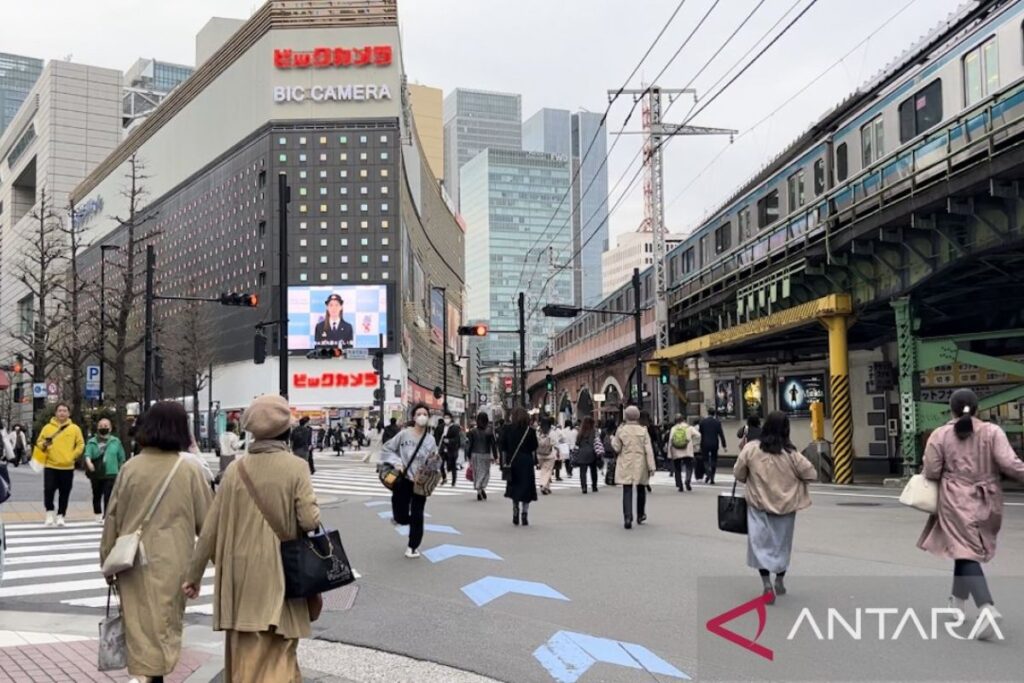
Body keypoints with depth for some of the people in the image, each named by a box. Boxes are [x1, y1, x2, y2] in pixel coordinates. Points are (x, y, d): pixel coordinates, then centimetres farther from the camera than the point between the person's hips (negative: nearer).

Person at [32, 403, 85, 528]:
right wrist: (44, 445, -15)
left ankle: (60, 516, 14)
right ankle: (50, 513, 12)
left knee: (64, 493, 4)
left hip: (67, 467, 0)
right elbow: (39, 443, 7)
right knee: (49, 489, -6)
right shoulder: (47, 427, 3)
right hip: (50, 466, 0)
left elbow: (80, 444, 5)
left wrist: (73, 456, -6)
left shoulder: (75, 428, 3)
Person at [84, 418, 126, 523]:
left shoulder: (116, 441, 4)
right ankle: (98, 514, 34)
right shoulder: (92, 442, 4)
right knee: (97, 495, 16)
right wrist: (89, 463, -34)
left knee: (108, 496, -12)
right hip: (96, 474, 2)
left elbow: (122, 458, 10)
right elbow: (87, 454, -13)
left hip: (111, 473, -2)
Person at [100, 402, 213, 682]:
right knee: (162, 627, 8)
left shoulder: (130, 468, -3)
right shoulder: (189, 470, -8)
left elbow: (112, 518, 4)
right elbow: (207, 520, -1)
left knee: (139, 625, 12)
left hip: (134, 563, 2)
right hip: (171, 563, -2)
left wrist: (108, 561, 16)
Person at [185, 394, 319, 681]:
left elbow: (212, 527, 2)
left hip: (242, 574, 2)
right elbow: (310, 520, -15)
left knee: (246, 655, 13)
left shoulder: (236, 469, 0)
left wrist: (193, 574, 11)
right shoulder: (296, 468, -8)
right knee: (280, 656, 6)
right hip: (281, 574, -2)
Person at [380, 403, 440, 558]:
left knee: (417, 516, 2)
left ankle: (413, 546, 20)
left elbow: (434, 466, 2)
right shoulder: (404, 434, -7)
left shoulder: (430, 440, -1)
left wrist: (435, 459, -20)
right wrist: (396, 463, -11)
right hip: (402, 479, -1)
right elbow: (387, 449, 2)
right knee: (401, 517, 2)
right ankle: (399, 516, 40)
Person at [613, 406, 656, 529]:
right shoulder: (643, 430, -4)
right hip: (640, 465, 1)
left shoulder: (621, 430, -5)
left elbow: (617, 448, -1)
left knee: (627, 491, -4)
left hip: (625, 465, -1)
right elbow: (648, 450, -6)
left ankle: (627, 518, -18)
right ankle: (640, 515, 31)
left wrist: (613, 439, 18)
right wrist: (651, 466, -5)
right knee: (641, 489, 19)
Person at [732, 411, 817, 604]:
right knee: (782, 543, 18)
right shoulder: (791, 453, -14)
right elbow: (811, 474, -7)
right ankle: (779, 580, 30)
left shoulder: (751, 449, -11)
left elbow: (738, 474, -2)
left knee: (761, 542, 3)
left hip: (759, 504, -1)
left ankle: (767, 584, -11)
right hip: (785, 505, 1)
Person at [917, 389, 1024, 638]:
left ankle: (987, 608, -26)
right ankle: (958, 602, 32)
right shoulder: (992, 432, -3)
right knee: (968, 549, 20)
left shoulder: (940, 435, -5)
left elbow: (931, 472, -4)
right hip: (986, 502, 3)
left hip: (956, 502, -3)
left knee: (966, 552, -7)